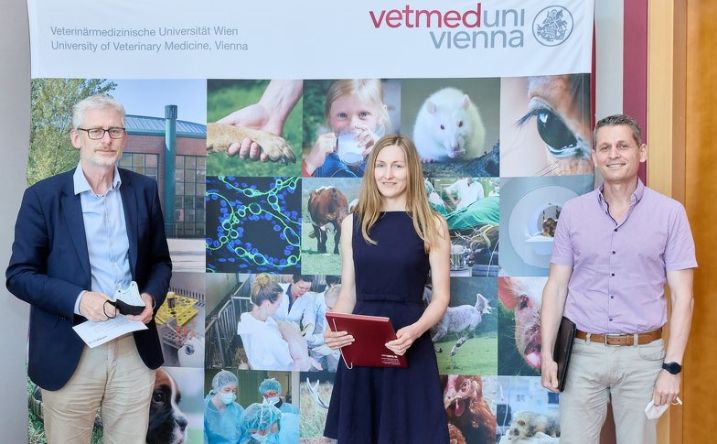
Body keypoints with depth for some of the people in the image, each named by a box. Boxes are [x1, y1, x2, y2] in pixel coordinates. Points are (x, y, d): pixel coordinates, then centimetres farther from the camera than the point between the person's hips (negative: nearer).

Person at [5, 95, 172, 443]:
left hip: (135, 348, 2)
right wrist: (78, 299, -20)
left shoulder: (144, 190, 5)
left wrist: (151, 297, -10)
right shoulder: (42, 196, -4)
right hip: (69, 350, -2)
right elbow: (19, 275, -5)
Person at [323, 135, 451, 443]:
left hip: (409, 348, -2)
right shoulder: (353, 223, 7)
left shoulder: (431, 225, -1)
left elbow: (441, 296, -2)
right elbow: (348, 293, 9)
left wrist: (415, 330, -20)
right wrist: (333, 329, -9)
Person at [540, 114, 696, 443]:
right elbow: (556, 286, 5)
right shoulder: (572, 212, 2)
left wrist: (672, 366, -8)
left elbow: (682, 296, -3)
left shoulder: (670, 213, -2)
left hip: (642, 356, -1)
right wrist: (546, 353, 0)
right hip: (583, 354, 1)